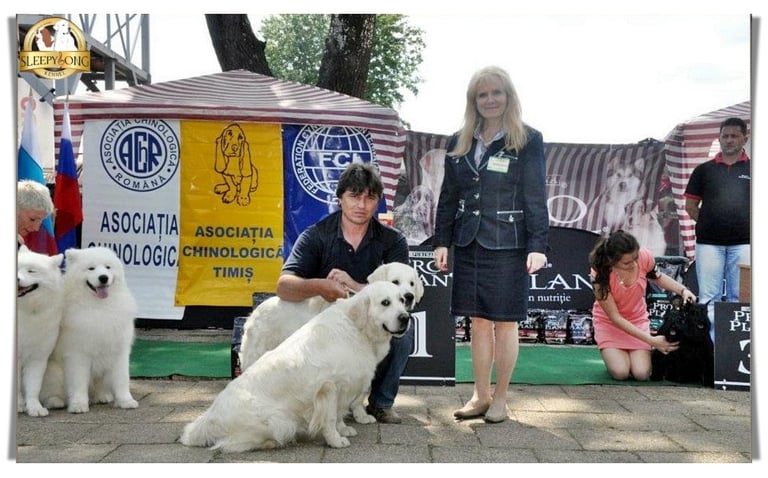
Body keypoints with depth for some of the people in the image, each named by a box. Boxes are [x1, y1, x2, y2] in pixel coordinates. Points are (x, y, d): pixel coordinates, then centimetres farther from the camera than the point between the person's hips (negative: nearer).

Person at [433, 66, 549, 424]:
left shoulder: (528, 140, -3)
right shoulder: (459, 143, 10)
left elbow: (536, 197, -6)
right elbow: (448, 196, 13)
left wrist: (537, 246, -14)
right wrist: (441, 241, 7)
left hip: (507, 245, -4)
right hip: (469, 244, 4)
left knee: (505, 323, 4)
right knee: (478, 323, 9)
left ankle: (500, 398, 16)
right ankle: (480, 395, 20)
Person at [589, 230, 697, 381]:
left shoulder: (645, 256, -24)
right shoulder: (600, 273, -32)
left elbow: (657, 277, 3)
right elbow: (615, 317, -25)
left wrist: (683, 290, -15)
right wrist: (651, 340, -27)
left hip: (637, 320, 2)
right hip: (609, 322, -2)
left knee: (642, 373, -16)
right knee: (621, 372, -20)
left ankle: (636, 355, 18)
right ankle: (611, 353, 14)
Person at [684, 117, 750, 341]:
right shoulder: (704, 169, 11)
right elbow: (690, 205, 12)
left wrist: (748, 225, -1)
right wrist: (708, 223, 3)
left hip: (742, 243, -1)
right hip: (709, 242, 1)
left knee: (739, 297, 3)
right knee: (708, 298, 2)